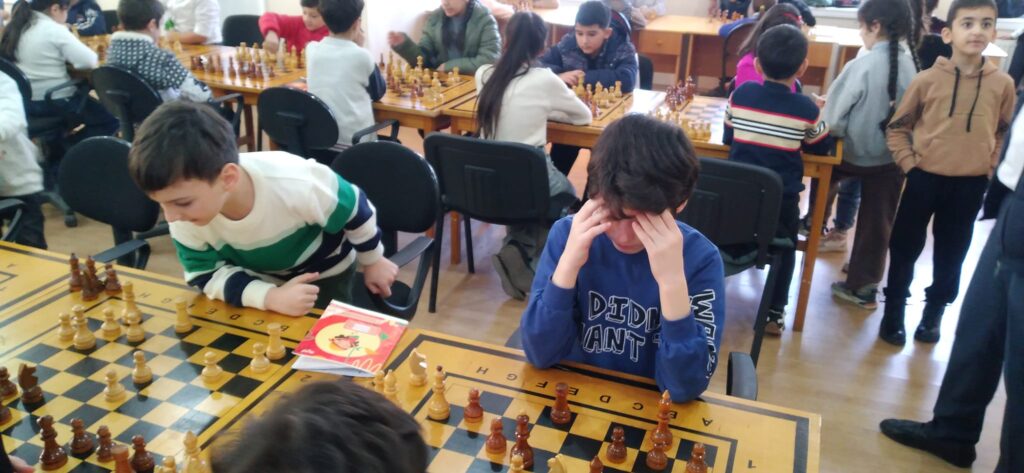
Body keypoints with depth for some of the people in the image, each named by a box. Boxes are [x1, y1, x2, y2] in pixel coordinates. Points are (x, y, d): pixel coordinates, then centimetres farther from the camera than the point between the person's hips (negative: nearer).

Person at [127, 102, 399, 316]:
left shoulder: (297, 184, -41)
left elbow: (355, 209, -22)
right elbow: (207, 275, -20)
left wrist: (372, 261, -4)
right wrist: (270, 297, -38)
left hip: (324, 273, -3)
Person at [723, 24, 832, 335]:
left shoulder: (740, 95, -5)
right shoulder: (806, 108, -10)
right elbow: (822, 147, 7)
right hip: (782, 197, -1)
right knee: (785, 250, 22)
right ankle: (774, 314, 23)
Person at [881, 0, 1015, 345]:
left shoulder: (1002, 84, -3)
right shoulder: (927, 79, -7)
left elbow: (1006, 134, 11)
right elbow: (897, 127, 2)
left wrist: (990, 167, 2)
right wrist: (909, 163, -6)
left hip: (970, 186, 2)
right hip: (925, 179, -1)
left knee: (951, 255, 13)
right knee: (905, 248, 8)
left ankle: (933, 314, 30)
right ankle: (894, 312, 23)